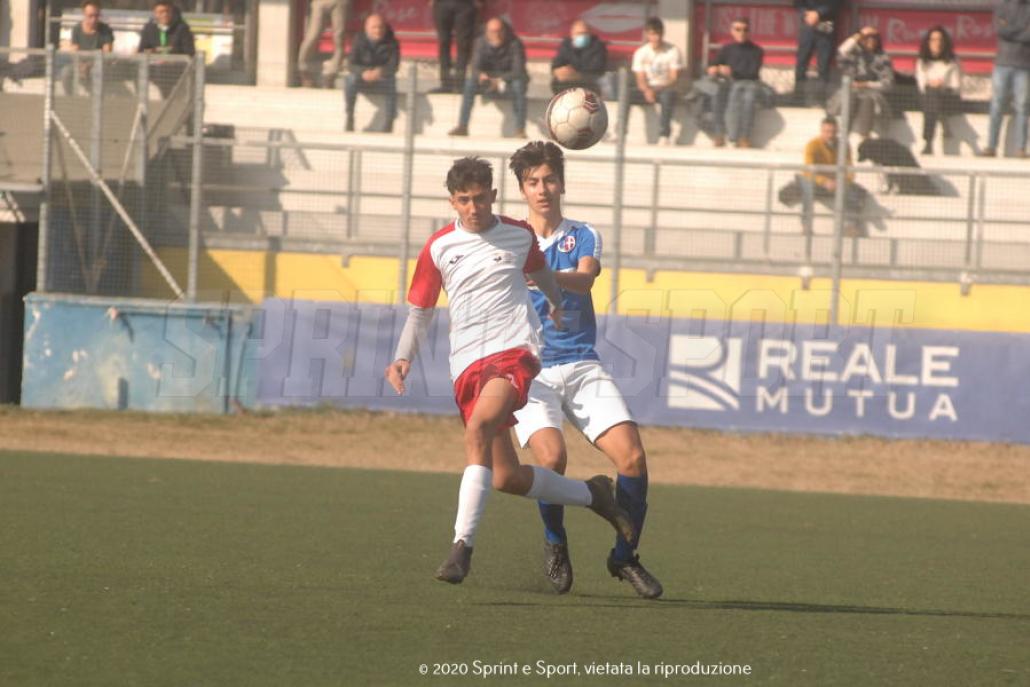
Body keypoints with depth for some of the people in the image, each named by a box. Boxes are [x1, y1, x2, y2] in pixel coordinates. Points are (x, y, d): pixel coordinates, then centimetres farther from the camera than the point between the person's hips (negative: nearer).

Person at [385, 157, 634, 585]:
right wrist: (403, 359, -4)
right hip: (467, 363, 3)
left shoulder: (519, 236, 7)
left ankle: (463, 545, -34)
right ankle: (591, 494, 27)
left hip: (515, 349, -3)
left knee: (478, 428, -31)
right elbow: (420, 312, 10)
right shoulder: (439, 248, 5)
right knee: (507, 477, 1)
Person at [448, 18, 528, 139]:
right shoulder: (482, 44, -8)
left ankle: (520, 129, -37)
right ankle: (462, 126, -27)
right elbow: (475, 68, -12)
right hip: (490, 81, 3)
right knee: (470, 82, -25)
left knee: (518, 84, -37)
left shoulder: (514, 45, -17)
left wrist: (499, 81, -37)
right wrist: (481, 75, -37)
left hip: (509, 80, -3)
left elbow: (518, 72, -23)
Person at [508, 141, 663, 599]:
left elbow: (585, 278, -13)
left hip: (582, 367, 2)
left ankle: (625, 557, 6)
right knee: (551, 456, -27)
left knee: (632, 456, -15)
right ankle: (555, 543, 1)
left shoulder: (583, 237, 9)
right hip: (529, 370, -1)